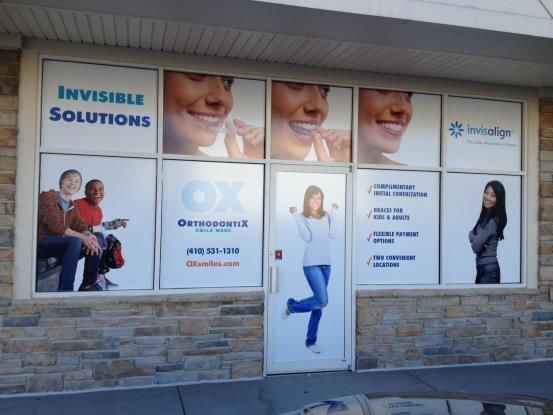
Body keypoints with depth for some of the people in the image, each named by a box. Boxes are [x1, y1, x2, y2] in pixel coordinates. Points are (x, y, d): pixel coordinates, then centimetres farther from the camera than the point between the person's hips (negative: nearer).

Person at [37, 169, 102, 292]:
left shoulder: (72, 207, 17)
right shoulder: (47, 196, -6)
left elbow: (80, 226, 1)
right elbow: (54, 224, -20)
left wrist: (89, 236, -25)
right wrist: (82, 237, -29)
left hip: (61, 245, 7)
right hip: (42, 243, -7)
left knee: (95, 245, -9)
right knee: (75, 241, -33)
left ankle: (87, 286, 0)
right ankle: (65, 289, -34)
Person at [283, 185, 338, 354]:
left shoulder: (326, 216, 8)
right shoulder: (303, 217, -3)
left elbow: (332, 235, -4)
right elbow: (307, 237, -16)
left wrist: (333, 214, -3)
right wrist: (296, 216, -18)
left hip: (326, 264, 5)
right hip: (311, 264, -5)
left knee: (319, 303, 8)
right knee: (322, 300, -15)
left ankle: (310, 340, 20)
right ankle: (292, 305, 12)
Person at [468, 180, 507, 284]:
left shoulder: (492, 221, -19)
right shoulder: (486, 216, 9)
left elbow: (475, 246, -20)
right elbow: (472, 234, 10)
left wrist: (472, 236, 0)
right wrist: (472, 235, -12)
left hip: (488, 269, -9)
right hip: (483, 267, 9)